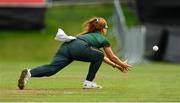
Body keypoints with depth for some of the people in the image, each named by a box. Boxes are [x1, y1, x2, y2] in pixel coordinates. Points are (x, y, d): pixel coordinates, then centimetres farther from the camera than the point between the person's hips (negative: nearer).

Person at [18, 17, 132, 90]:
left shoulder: (90, 34, 43)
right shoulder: (103, 39, 22)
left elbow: (102, 57, 53)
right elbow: (112, 57, 33)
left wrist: (116, 65, 58)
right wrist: (122, 64, 51)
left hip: (66, 45, 6)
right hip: (78, 48, -6)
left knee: (52, 68, -15)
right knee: (99, 56, 18)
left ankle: (30, 73, -40)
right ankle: (88, 82, 12)